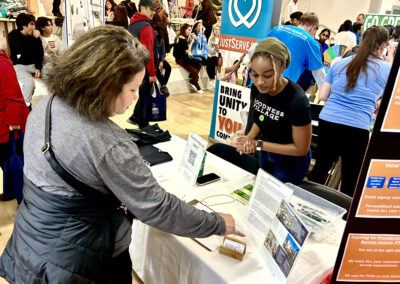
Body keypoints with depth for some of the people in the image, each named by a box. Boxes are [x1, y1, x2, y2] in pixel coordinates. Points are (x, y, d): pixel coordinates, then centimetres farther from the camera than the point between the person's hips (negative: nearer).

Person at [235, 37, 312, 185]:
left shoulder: (297, 101, -35)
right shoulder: (257, 89, -16)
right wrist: (249, 138, -18)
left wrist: (258, 144, -26)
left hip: (291, 162, -6)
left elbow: (301, 148, -25)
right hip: (266, 155, 6)